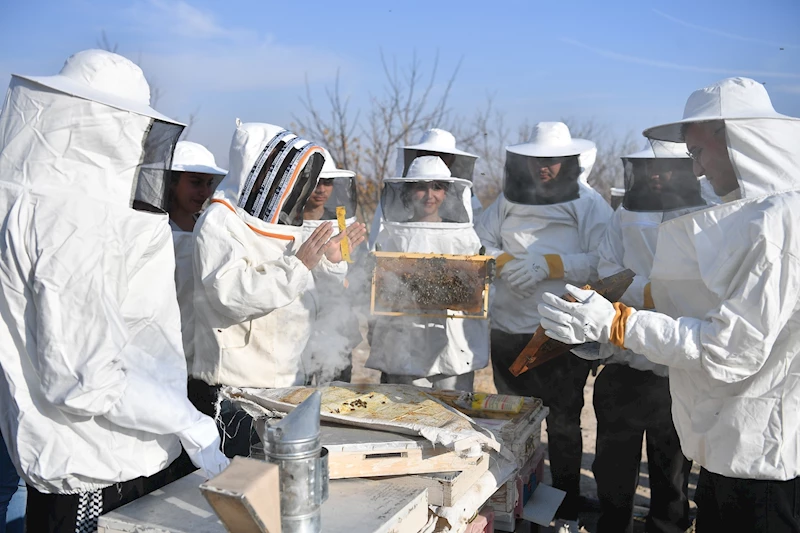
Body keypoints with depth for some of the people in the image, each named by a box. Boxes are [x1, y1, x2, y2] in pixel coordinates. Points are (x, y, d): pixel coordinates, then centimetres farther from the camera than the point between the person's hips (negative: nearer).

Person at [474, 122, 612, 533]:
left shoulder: (590, 205, -2)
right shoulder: (509, 201, 8)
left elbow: (603, 264, -14)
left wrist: (550, 264, -23)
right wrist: (506, 261, -17)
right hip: (509, 329, 4)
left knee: (563, 423, 9)